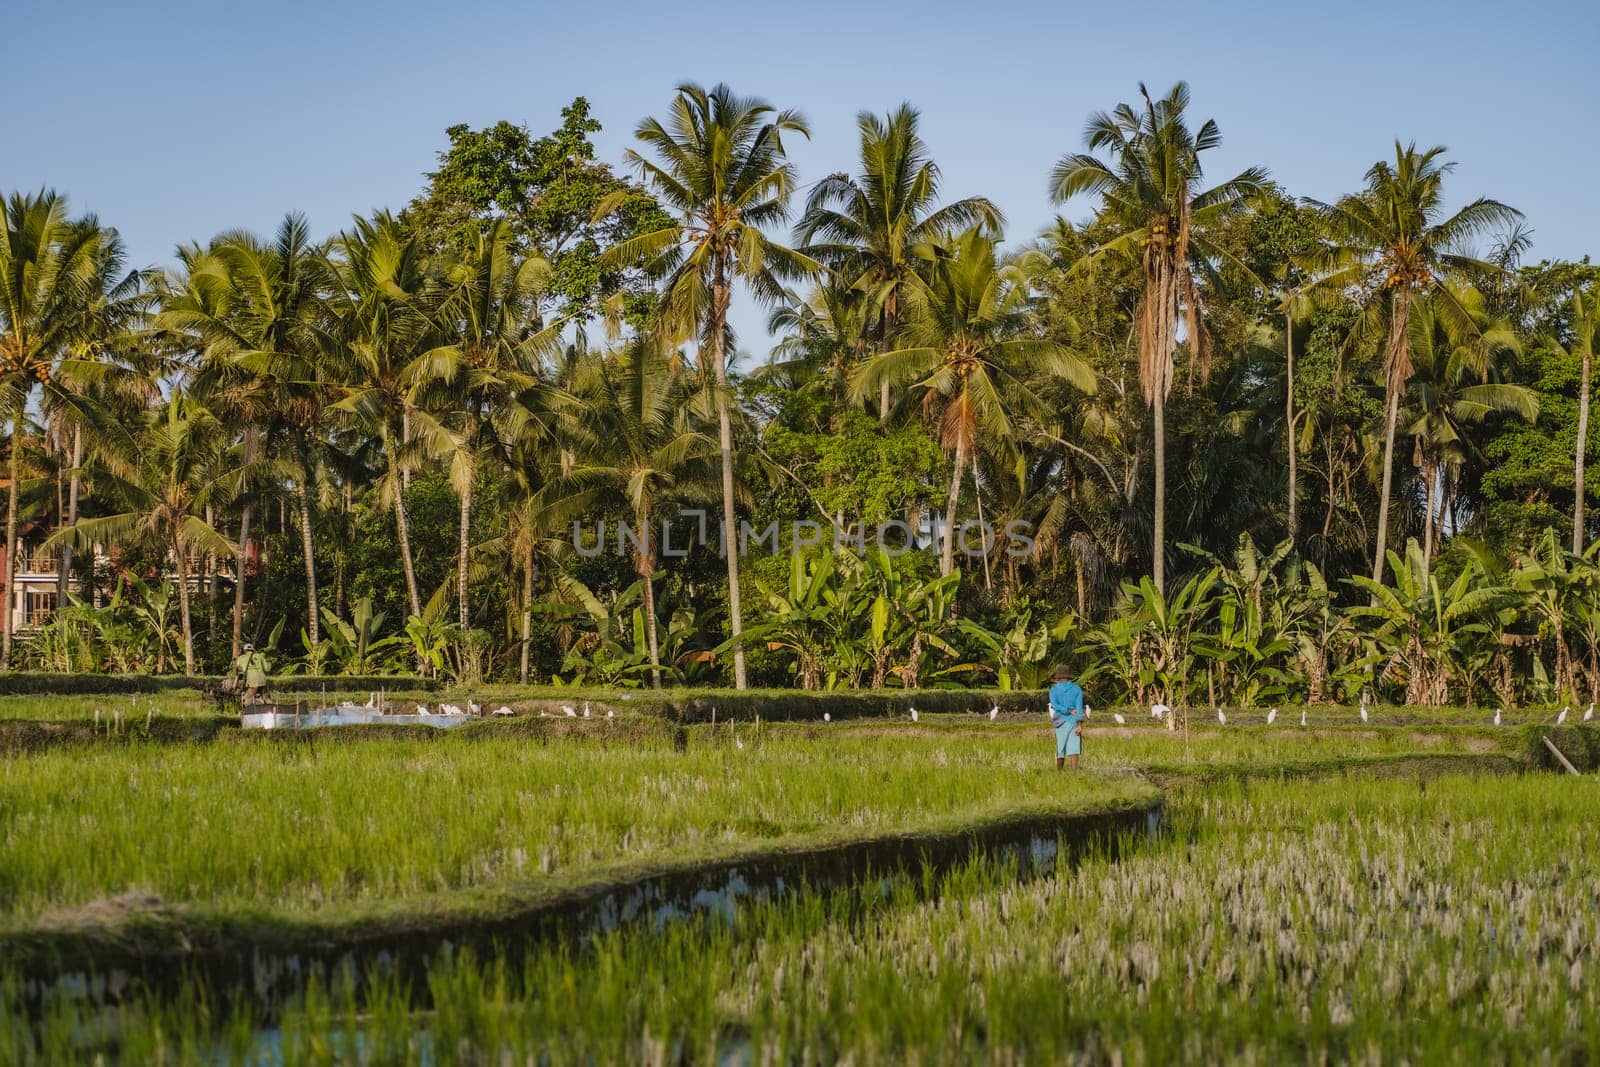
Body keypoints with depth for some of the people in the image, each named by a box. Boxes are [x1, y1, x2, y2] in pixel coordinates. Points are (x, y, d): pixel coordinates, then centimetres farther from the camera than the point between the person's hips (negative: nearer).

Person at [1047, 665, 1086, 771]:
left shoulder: (1054, 689, 1)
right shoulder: (1077, 689, 3)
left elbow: (1054, 705, -15)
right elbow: (1079, 707, -7)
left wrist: (1069, 711, -15)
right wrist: (1079, 725, -13)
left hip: (1061, 722, 0)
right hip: (1074, 722, 0)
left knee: (1060, 750, 9)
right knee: (1073, 750, -5)